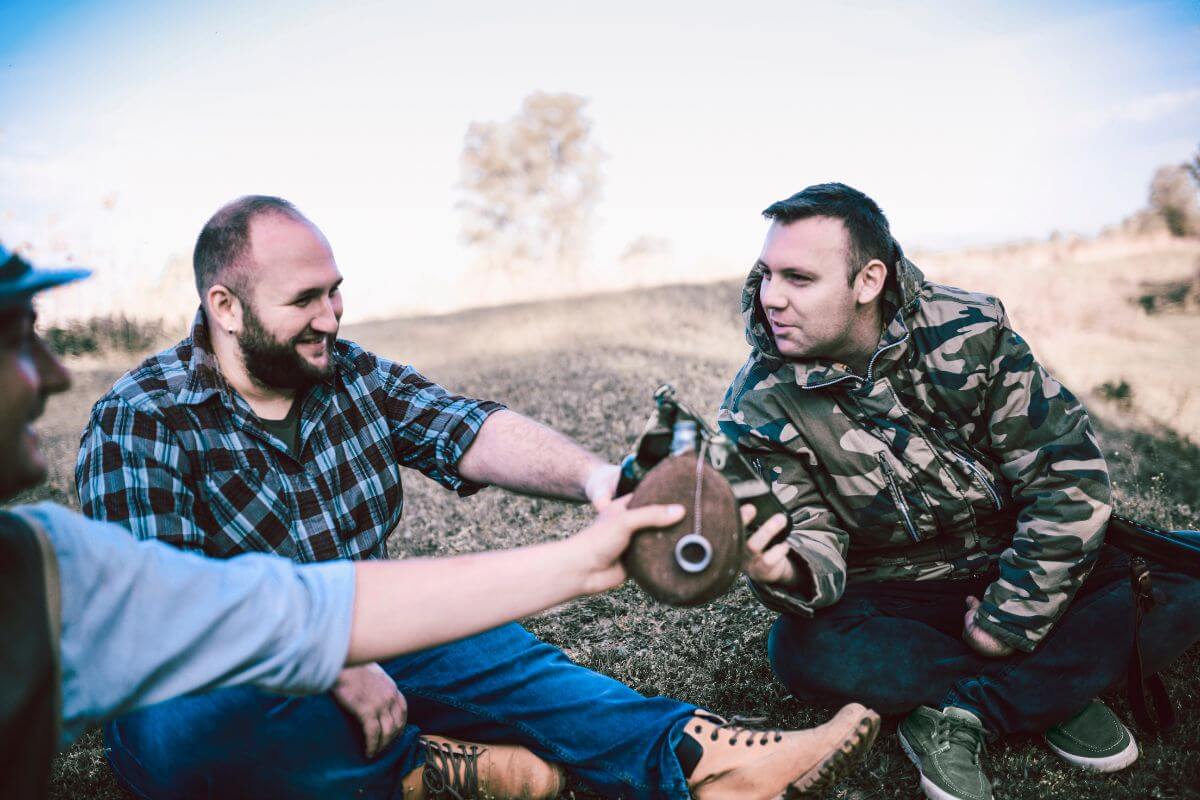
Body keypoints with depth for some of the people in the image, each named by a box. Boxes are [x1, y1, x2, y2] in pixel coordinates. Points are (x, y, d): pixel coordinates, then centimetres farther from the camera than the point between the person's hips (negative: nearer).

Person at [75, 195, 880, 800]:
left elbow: (470, 430, -14)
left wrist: (590, 475, -33)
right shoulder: (142, 423, -16)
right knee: (185, 722, -36)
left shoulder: (353, 375, 0)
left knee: (496, 649, -13)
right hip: (219, 690, -4)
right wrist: (331, 663, -33)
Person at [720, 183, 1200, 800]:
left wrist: (1011, 619, -14)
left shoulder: (967, 330, -13)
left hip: (1015, 566, 2)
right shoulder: (759, 405, -15)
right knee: (802, 650, -33)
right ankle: (1056, 686, -15)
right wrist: (789, 571, -43)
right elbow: (812, 537, -17)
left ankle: (958, 715, -17)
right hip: (893, 596, -1)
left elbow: (1067, 473, -13)